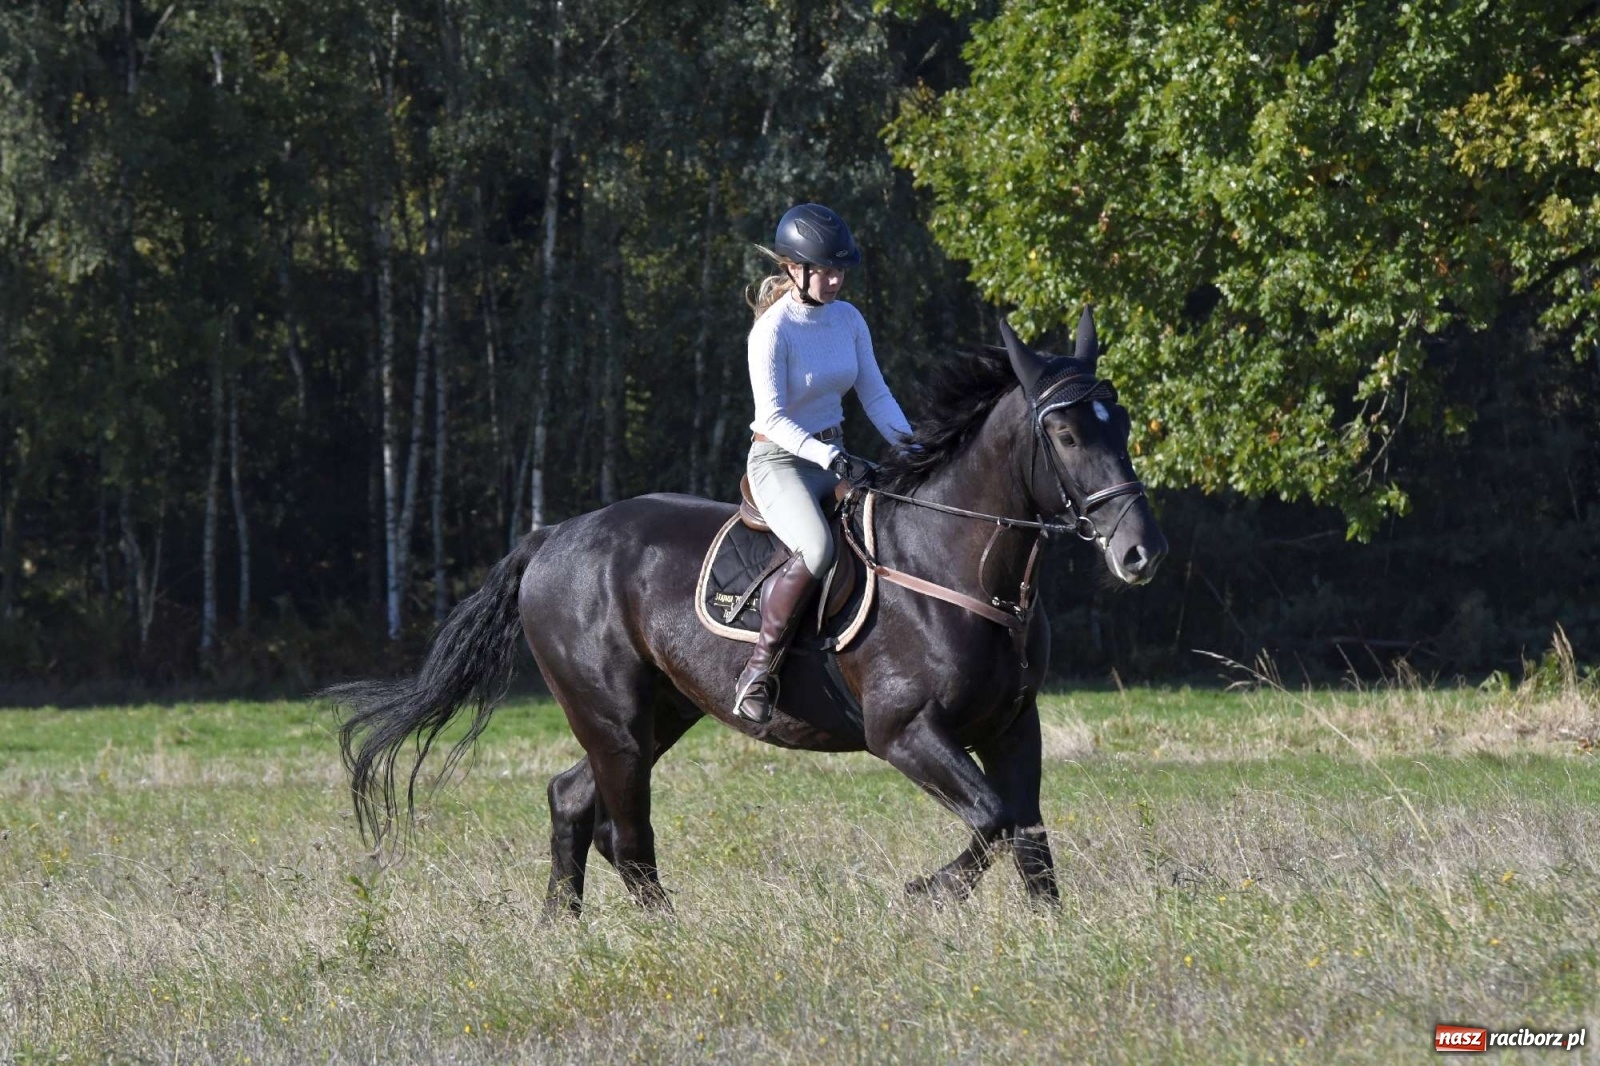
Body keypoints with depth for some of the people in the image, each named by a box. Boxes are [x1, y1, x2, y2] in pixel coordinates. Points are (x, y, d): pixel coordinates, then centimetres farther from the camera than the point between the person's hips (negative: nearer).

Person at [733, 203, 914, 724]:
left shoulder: (848, 319, 5)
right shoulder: (772, 331, -16)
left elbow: (874, 393, 7)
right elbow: (773, 417, -20)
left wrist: (906, 441, -9)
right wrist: (826, 456, -33)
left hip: (835, 456, 8)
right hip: (780, 460, -7)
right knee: (817, 550, -35)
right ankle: (759, 670, -25)